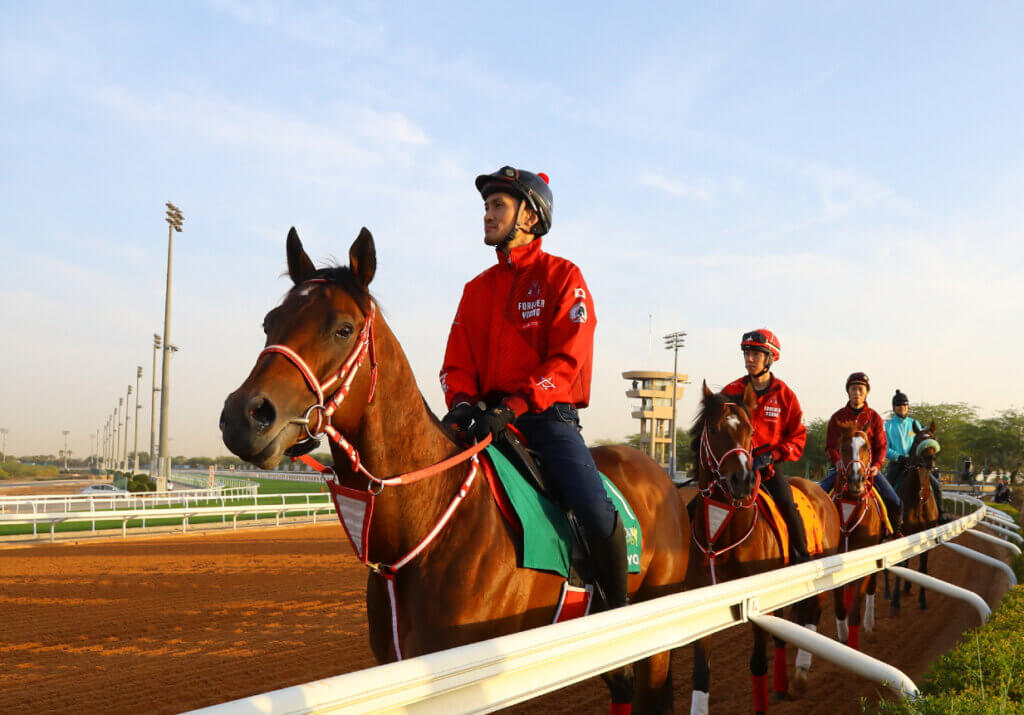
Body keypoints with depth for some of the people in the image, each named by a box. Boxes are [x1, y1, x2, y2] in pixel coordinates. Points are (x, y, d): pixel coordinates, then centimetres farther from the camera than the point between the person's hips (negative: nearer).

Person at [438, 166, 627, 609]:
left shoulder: (561, 276, 1)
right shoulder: (477, 289, 16)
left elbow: (568, 359, -11)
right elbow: (456, 361, 12)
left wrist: (515, 406, -24)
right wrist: (461, 402, -11)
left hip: (548, 418, -5)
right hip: (490, 421, 5)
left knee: (597, 513, -22)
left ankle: (618, 607, 1)